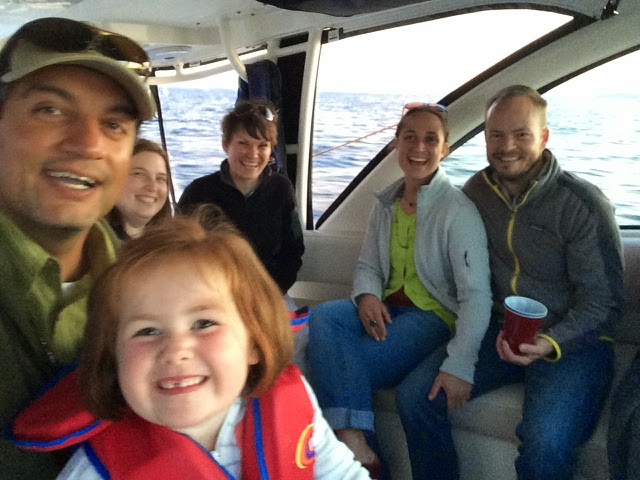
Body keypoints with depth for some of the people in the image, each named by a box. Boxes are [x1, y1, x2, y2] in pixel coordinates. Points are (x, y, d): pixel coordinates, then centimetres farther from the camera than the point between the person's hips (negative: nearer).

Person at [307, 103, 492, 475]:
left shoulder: (459, 211, -13)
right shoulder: (385, 203, 7)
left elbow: (476, 296, -19)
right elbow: (368, 265, 13)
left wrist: (460, 365, -29)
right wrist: (367, 295, -11)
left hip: (436, 316, -5)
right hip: (388, 309, 6)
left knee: (338, 370, -24)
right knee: (323, 317, -26)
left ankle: (351, 439, 0)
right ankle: (354, 444, -25)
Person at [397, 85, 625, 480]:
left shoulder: (583, 204, -13)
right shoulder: (477, 190, 3)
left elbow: (603, 301, -11)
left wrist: (550, 343, -27)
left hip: (573, 342, -4)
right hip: (499, 332, 5)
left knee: (546, 444, -30)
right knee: (415, 395, -11)